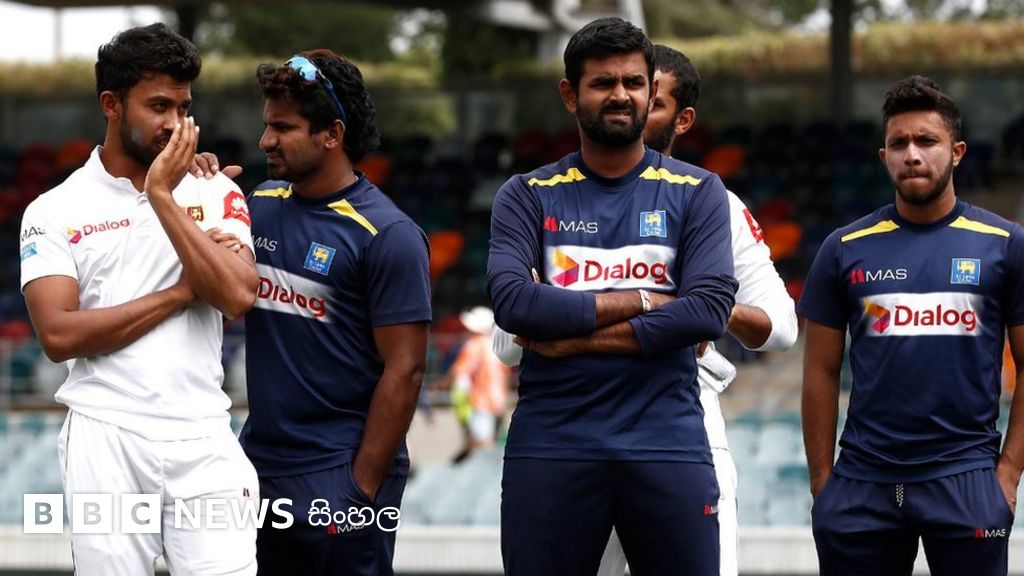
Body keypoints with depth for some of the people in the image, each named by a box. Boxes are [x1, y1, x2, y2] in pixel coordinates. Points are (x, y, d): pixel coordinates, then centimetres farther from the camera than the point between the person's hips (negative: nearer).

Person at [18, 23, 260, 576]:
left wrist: (162, 197, -9)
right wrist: (181, 293, -8)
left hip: (203, 440, 1)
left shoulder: (215, 194, 8)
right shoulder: (53, 212, 3)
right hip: (105, 441, -1)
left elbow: (237, 297, -8)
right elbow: (58, 335, -9)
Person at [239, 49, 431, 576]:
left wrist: (363, 488, -15)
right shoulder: (259, 206, 7)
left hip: (337, 474, -6)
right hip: (259, 465, 6)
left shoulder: (387, 235, -11)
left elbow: (404, 371, -12)